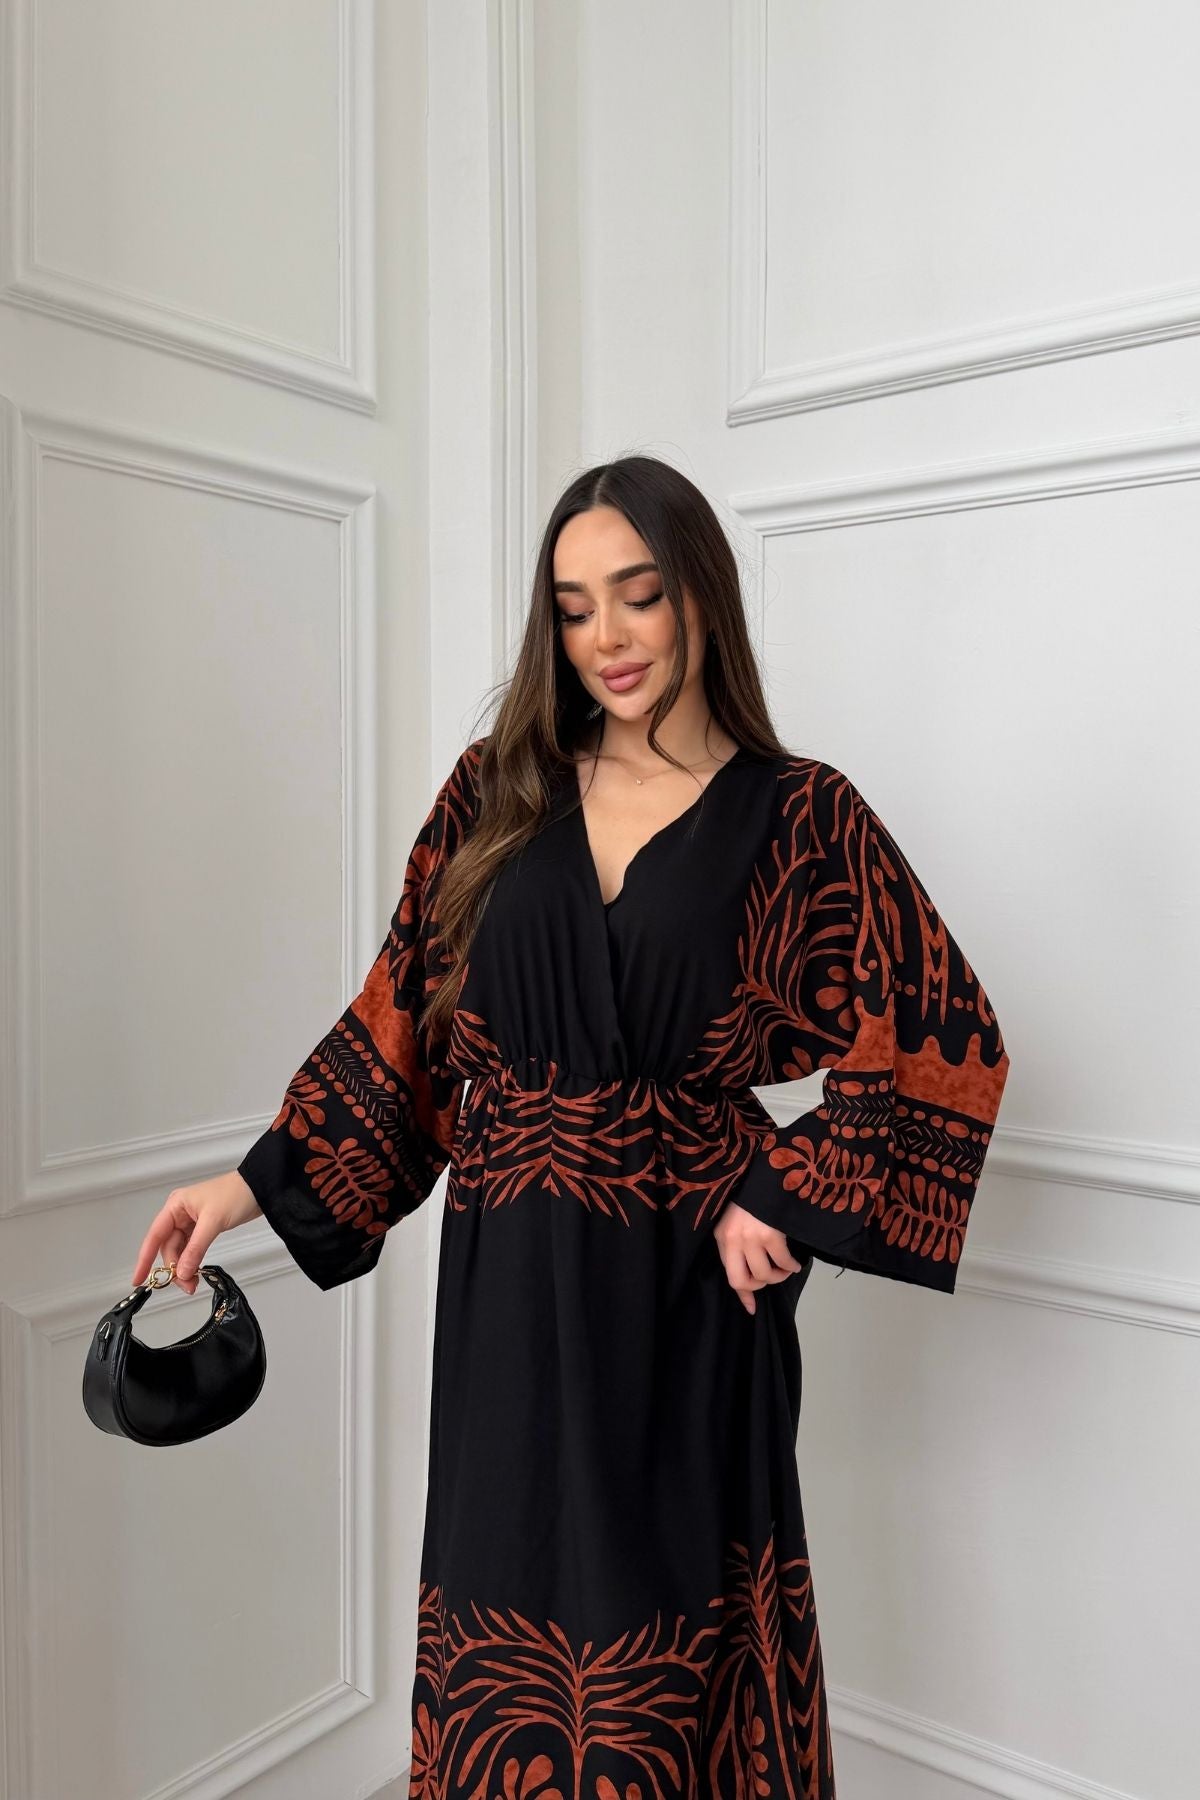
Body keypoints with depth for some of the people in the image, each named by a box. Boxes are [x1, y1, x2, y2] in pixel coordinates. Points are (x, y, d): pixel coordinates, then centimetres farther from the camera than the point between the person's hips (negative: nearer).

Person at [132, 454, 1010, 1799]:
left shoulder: (799, 815, -4)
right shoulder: (498, 789, 4)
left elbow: (942, 1036, -4)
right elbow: (400, 1014, 5)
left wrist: (788, 1199, -9)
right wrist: (254, 1184, 1)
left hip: (686, 1289, -2)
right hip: (507, 1279, 3)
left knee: (667, 1611, 10)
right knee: (510, 1605, 14)